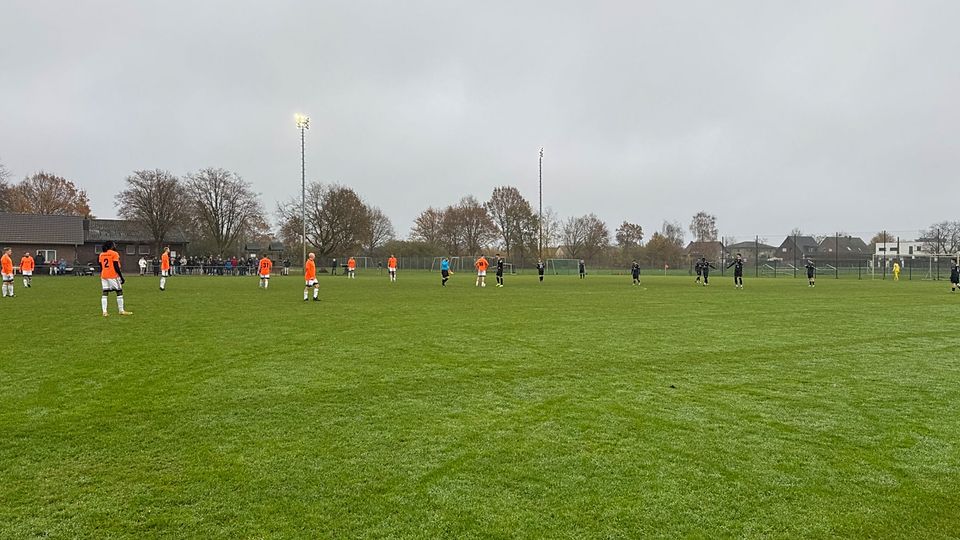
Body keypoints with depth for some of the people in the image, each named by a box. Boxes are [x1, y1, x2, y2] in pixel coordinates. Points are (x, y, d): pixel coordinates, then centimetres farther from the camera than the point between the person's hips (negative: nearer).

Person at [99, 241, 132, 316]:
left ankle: (104, 312, -3)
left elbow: (101, 268, 15)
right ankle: (121, 310, 4)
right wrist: (121, 277, -7)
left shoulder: (101, 255, 13)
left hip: (104, 276, 6)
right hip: (113, 276, -6)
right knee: (119, 292, 3)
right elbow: (116, 267, -11)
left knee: (105, 293, 4)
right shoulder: (114, 254, -7)